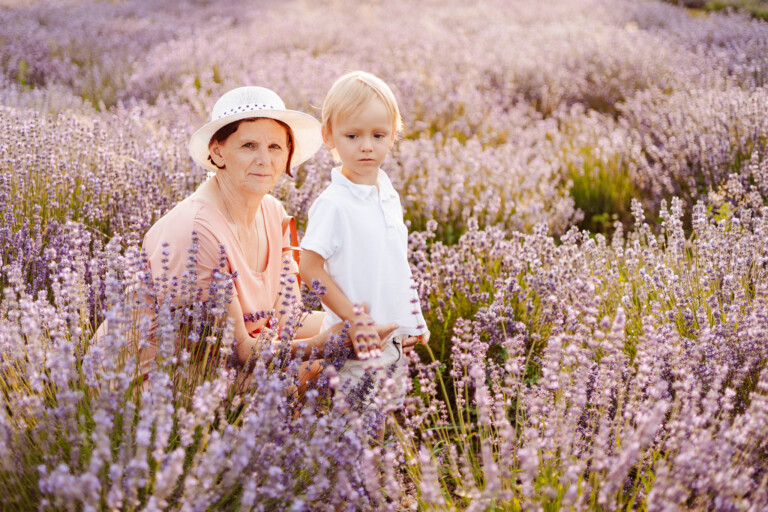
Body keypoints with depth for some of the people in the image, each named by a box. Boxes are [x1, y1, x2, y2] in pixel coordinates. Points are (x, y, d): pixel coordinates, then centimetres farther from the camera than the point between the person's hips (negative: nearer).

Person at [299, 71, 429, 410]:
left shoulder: (390, 197, 6)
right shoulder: (332, 204, -17)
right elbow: (309, 269, -16)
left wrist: (413, 322, 15)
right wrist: (353, 317, -16)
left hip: (396, 340, 7)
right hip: (355, 343, -7)